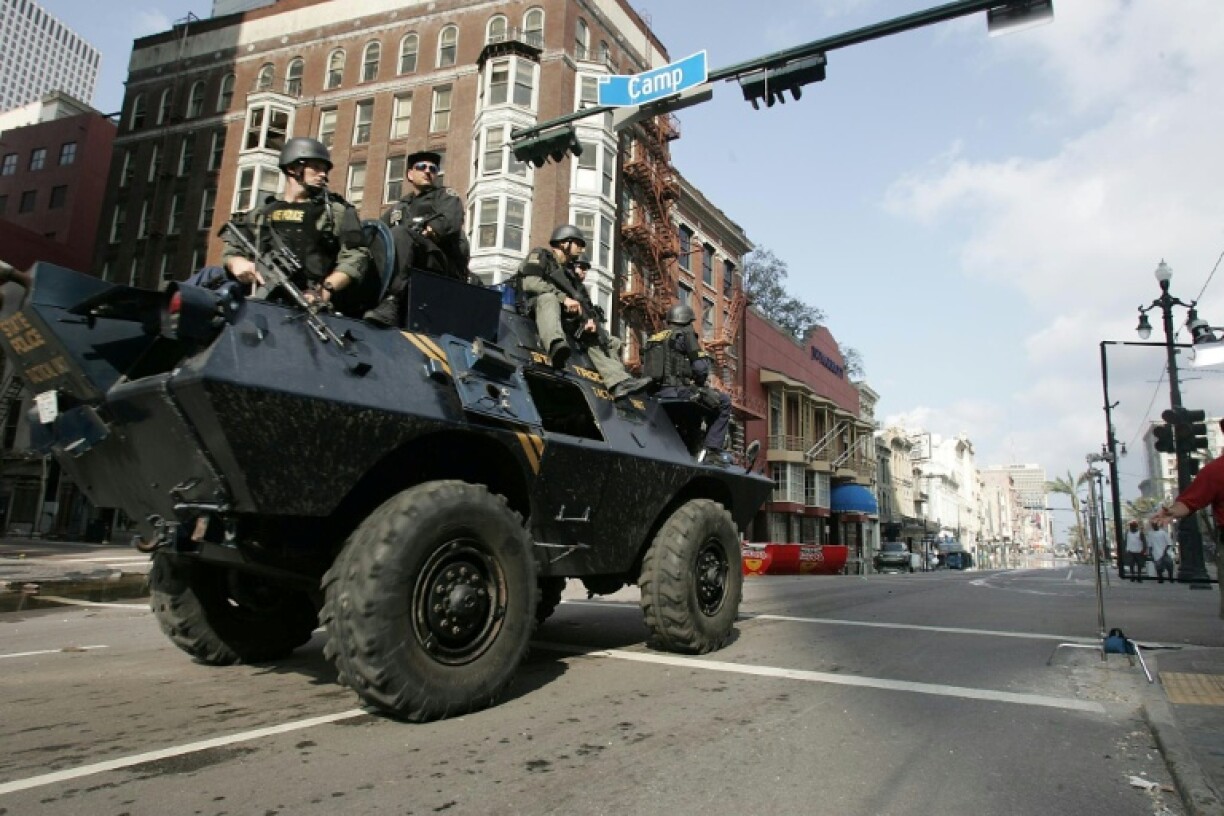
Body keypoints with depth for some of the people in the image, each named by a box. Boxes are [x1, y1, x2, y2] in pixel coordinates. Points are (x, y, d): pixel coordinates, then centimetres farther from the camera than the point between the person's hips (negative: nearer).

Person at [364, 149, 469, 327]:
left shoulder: (446, 197, 16)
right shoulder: (399, 207, 30)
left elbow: (449, 223, -7)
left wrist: (418, 233, -14)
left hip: (445, 265, -5)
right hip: (412, 266, 5)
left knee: (400, 233, -27)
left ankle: (391, 303, -41)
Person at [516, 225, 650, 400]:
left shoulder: (571, 272, 28)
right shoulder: (540, 255, 10)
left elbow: (584, 300, 15)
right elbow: (530, 282, -10)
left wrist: (591, 318, -9)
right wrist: (564, 298, -19)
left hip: (567, 317, 7)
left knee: (607, 340, -5)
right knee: (548, 297, -38)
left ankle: (619, 381, -24)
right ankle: (556, 344, -64)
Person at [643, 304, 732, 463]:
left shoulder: (653, 339, 21)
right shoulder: (685, 334, 1)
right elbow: (701, 366, -8)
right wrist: (699, 384, 12)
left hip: (658, 393, 8)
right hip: (678, 391, -8)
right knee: (723, 402, 6)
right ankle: (711, 450, -4)